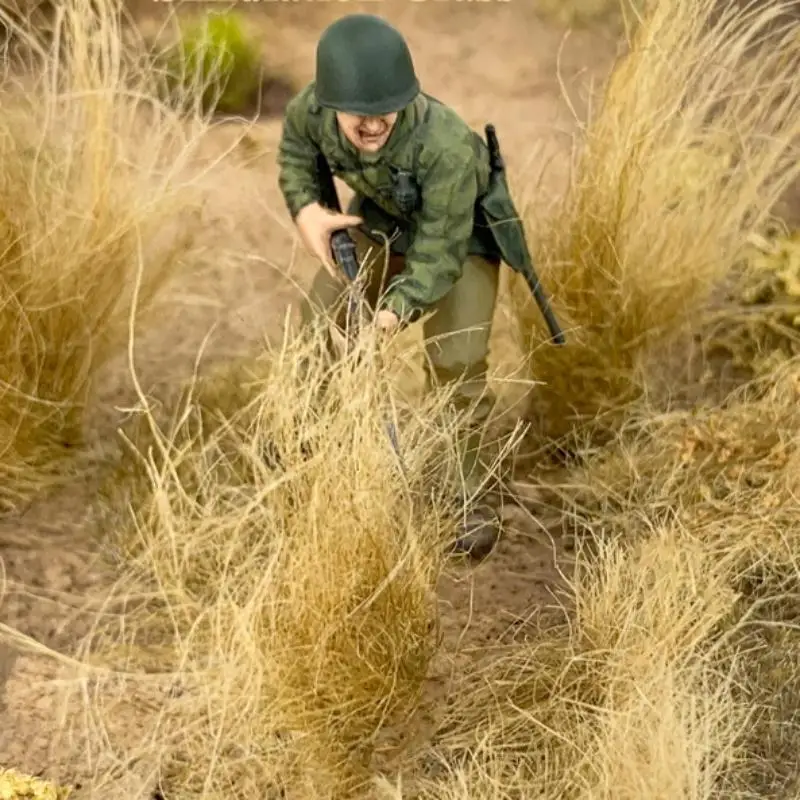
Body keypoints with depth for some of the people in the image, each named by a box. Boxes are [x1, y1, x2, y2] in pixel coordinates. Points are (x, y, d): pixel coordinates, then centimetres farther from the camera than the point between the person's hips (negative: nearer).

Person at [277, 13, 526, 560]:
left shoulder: (447, 147, -43)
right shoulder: (312, 107, -28)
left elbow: (439, 255, -36)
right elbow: (296, 149, -3)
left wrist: (390, 316, -49)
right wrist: (306, 210, -19)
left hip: (459, 235, -5)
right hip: (378, 224, 5)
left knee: (455, 365, -16)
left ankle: (472, 492, 5)